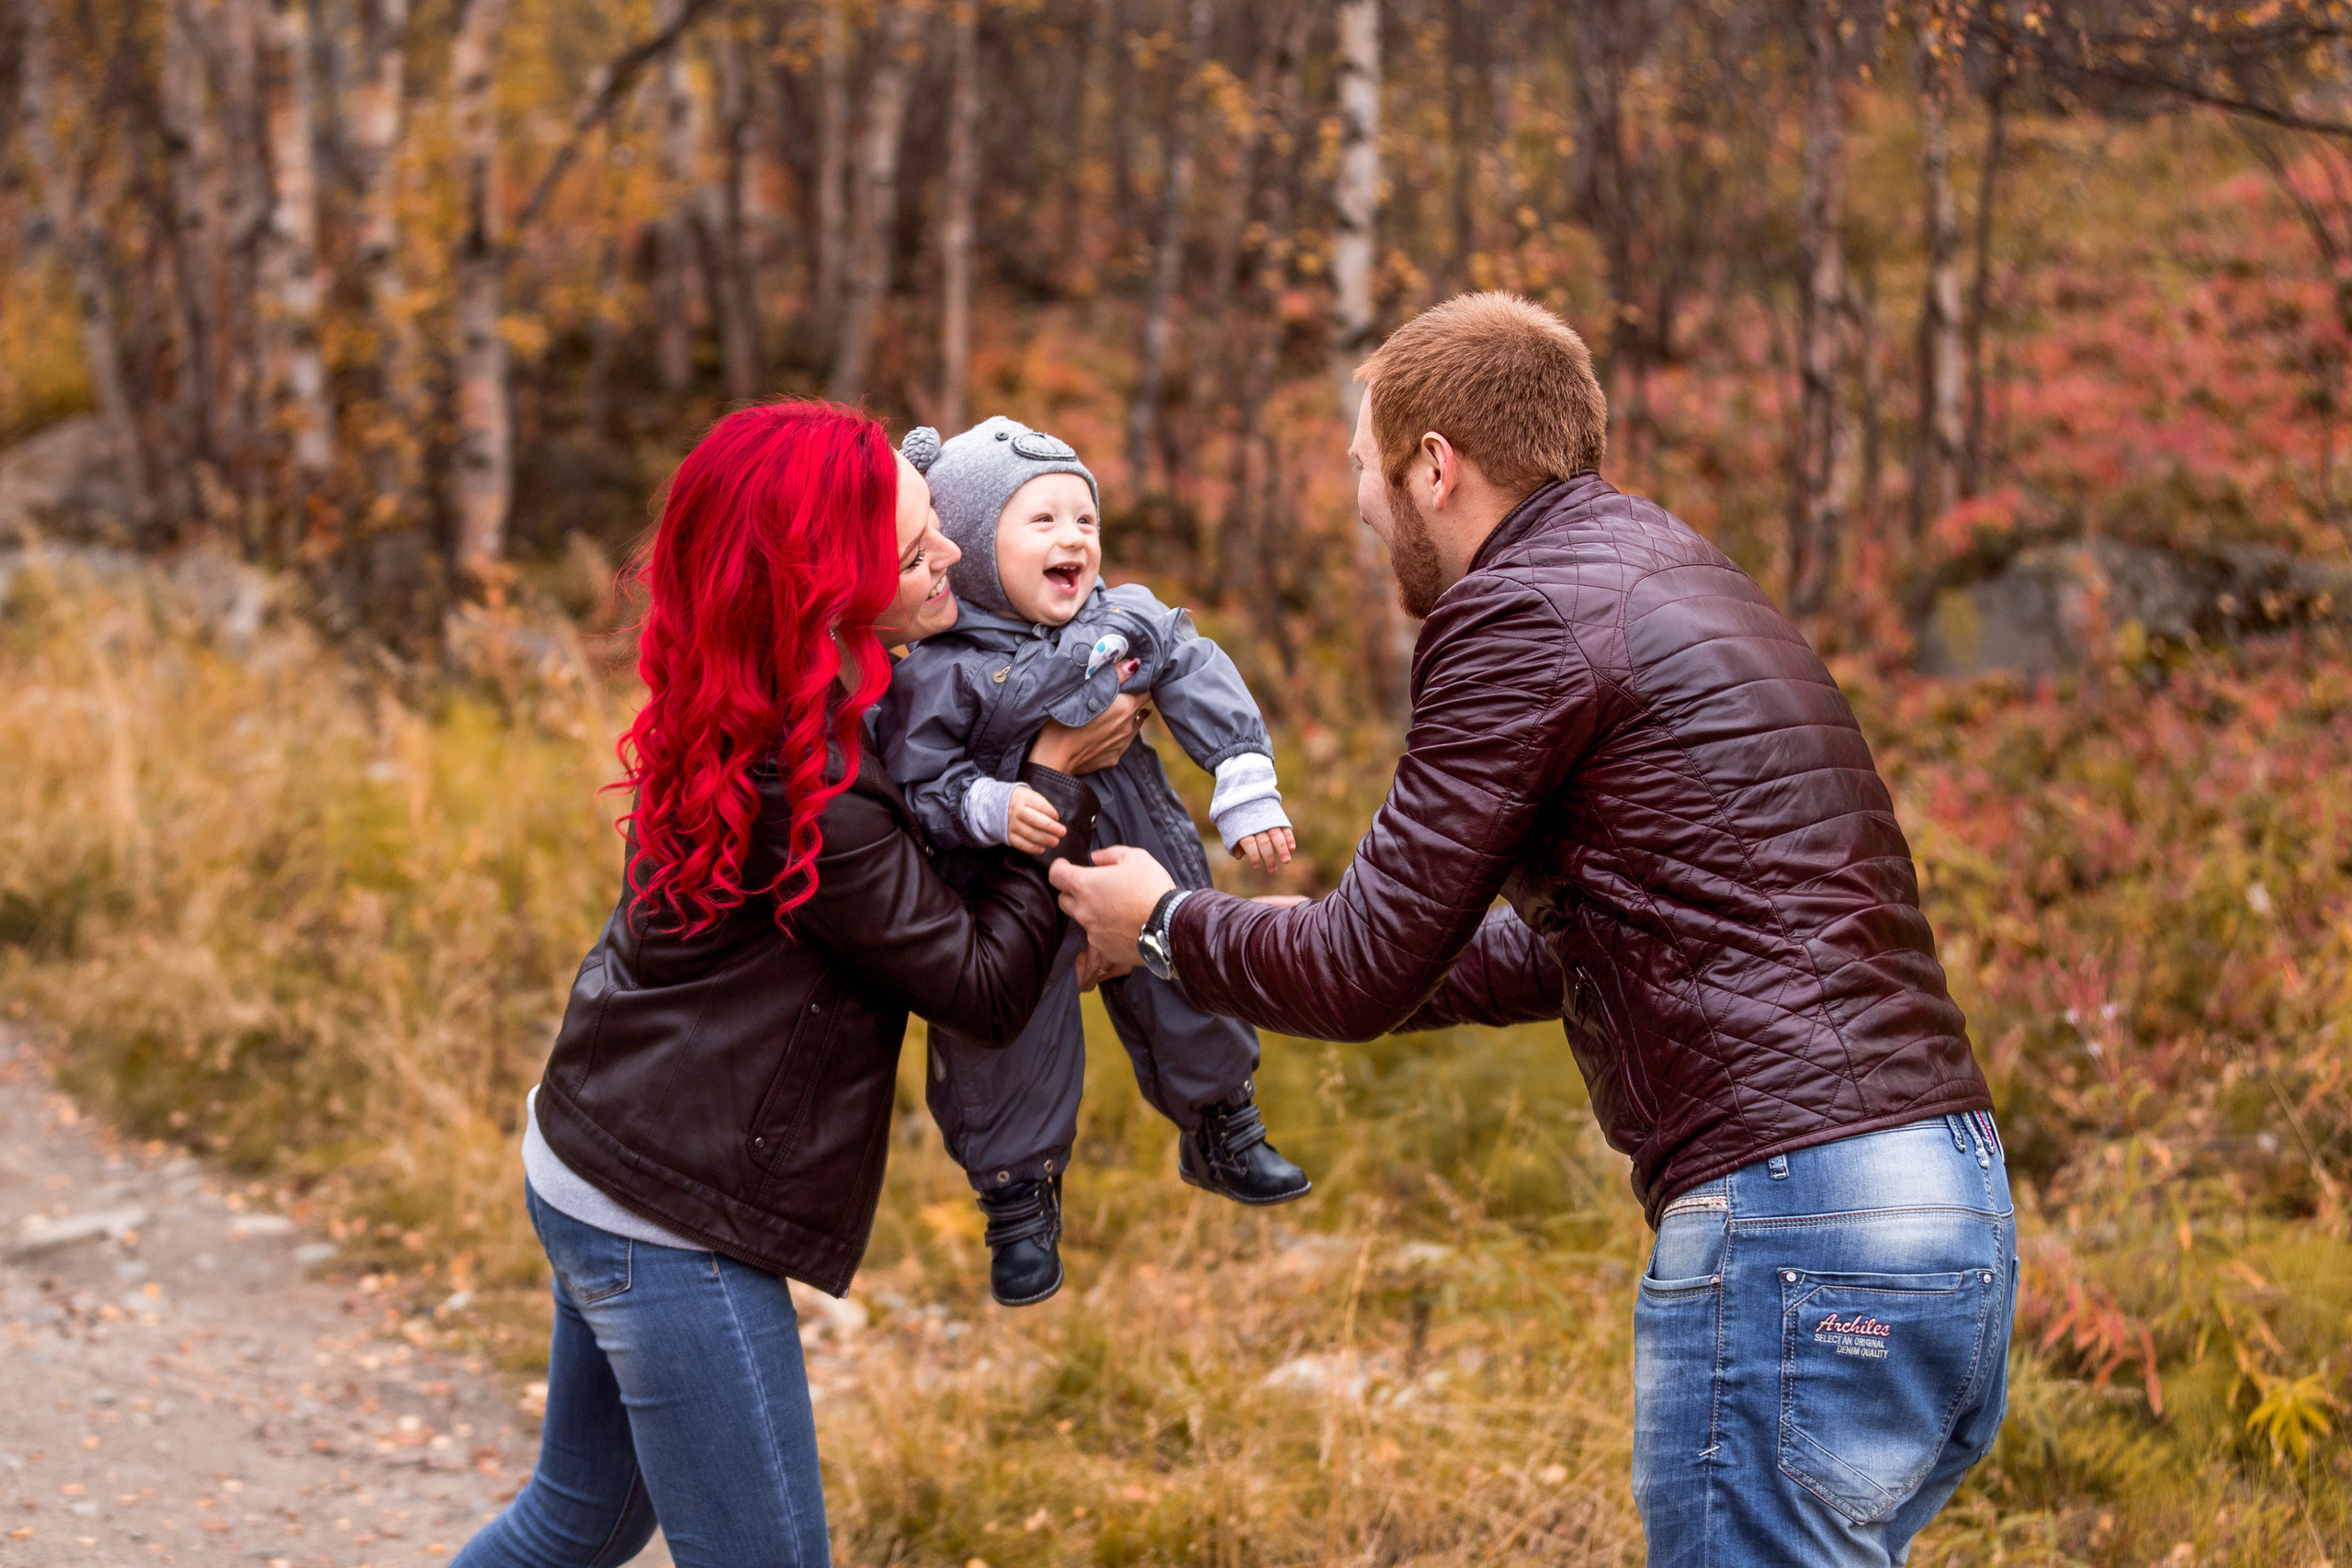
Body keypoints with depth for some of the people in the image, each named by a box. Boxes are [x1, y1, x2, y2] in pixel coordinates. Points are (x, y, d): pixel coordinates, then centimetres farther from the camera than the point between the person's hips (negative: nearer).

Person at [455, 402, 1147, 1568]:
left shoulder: (731, 717, 1)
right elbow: (988, 989, -18)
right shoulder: (807, 792, -26)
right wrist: (1055, 778, -11)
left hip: (589, 1167, 10)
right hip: (671, 1225, -10)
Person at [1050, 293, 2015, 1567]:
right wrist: (1242, 957, 38)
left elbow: (1364, 972, -4)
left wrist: (1165, 924, 16)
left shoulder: (1525, 613, -7)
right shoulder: (1667, 576, 22)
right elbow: (1556, 952, 31)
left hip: (1795, 1232, -9)